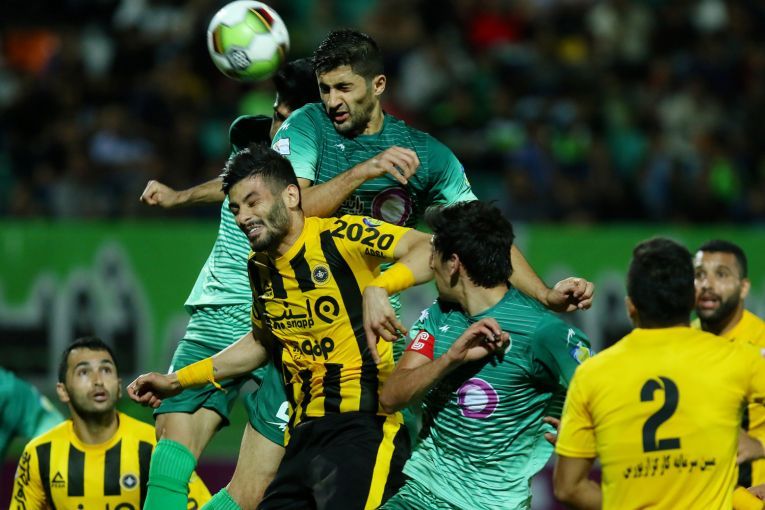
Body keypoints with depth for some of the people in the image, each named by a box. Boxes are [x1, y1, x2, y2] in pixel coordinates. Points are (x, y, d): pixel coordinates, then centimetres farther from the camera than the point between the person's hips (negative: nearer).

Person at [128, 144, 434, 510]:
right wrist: (177, 381, 31)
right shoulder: (259, 267, 13)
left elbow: (430, 248, -19)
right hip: (304, 435, 8)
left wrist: (378, 288, -35)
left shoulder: (338, 237, -9)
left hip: (364, 428, -7)